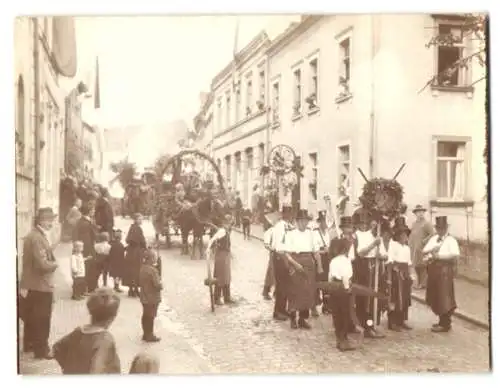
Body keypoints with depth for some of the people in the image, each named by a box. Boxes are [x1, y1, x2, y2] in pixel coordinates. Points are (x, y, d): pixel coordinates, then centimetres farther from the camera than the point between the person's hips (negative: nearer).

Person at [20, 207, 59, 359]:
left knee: (31, 316, 20)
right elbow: (42, 264, -27)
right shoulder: (38, 238, -22)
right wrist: (55, 264, -10)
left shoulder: (31, 235, 10)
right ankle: (41, 349, 9)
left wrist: (51, 261, 6)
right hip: (41, 285, -10)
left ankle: (29, 344, 33)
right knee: (42, 319, 0)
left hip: (32, 283, 10)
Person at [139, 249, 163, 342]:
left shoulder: (142, 268, 3)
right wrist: (161, 286, -6)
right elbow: (158, 284, -25)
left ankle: (146, 334, 28)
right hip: (152, 298, -8)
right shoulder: (152, 270, -25)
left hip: (144, 297, 8)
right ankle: (149, 335, 13)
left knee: (145, 316, 16)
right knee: (150, 316, 3)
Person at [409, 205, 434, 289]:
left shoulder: (426, 223, -5)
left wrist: (424, 241, -16)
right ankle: (419, 282, 23)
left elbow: (432, 234, -13)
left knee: (422, 266, -6)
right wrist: (410, 242, 14)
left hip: (422, 248, -7)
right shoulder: (414, 224, 17)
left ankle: (423, 283, -1)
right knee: (416, 266, 12)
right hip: (414, 248, 7)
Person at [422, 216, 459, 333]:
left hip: (445, 269, -7)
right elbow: (424, 251, 9)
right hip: (433, 269, 7)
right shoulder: (434, 238, 15)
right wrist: (431, 250, -12)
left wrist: (439, 255, -20)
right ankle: (443, 321, 26)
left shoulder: (451, 240, -6)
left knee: (444, 297, -5)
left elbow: (456, 254, -21)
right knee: (434, 297, 12)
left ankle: (445, 324, 5)